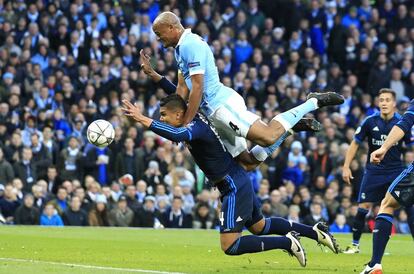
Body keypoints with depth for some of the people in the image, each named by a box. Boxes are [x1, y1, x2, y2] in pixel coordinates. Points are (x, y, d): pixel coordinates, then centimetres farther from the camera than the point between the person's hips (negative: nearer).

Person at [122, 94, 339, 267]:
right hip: (239, 183, 10)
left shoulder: (197, 127, -24)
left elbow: (178, 135, -48)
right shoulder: (195, 122, 3)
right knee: (259, 226, 29)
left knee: (230, 246, -11)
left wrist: (144, 120, -51)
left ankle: (287, 242, -4)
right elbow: (180, 96, 24)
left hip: (235, 188, -10)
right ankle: (315, 232, 35)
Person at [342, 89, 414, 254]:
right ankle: (355, 244, 8)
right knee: (363, 207, -5)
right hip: (374, 171, 0)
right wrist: (346, 166, 0)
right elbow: (355, 143, 5)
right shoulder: (370, 121, -5)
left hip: (396, 171, 0)